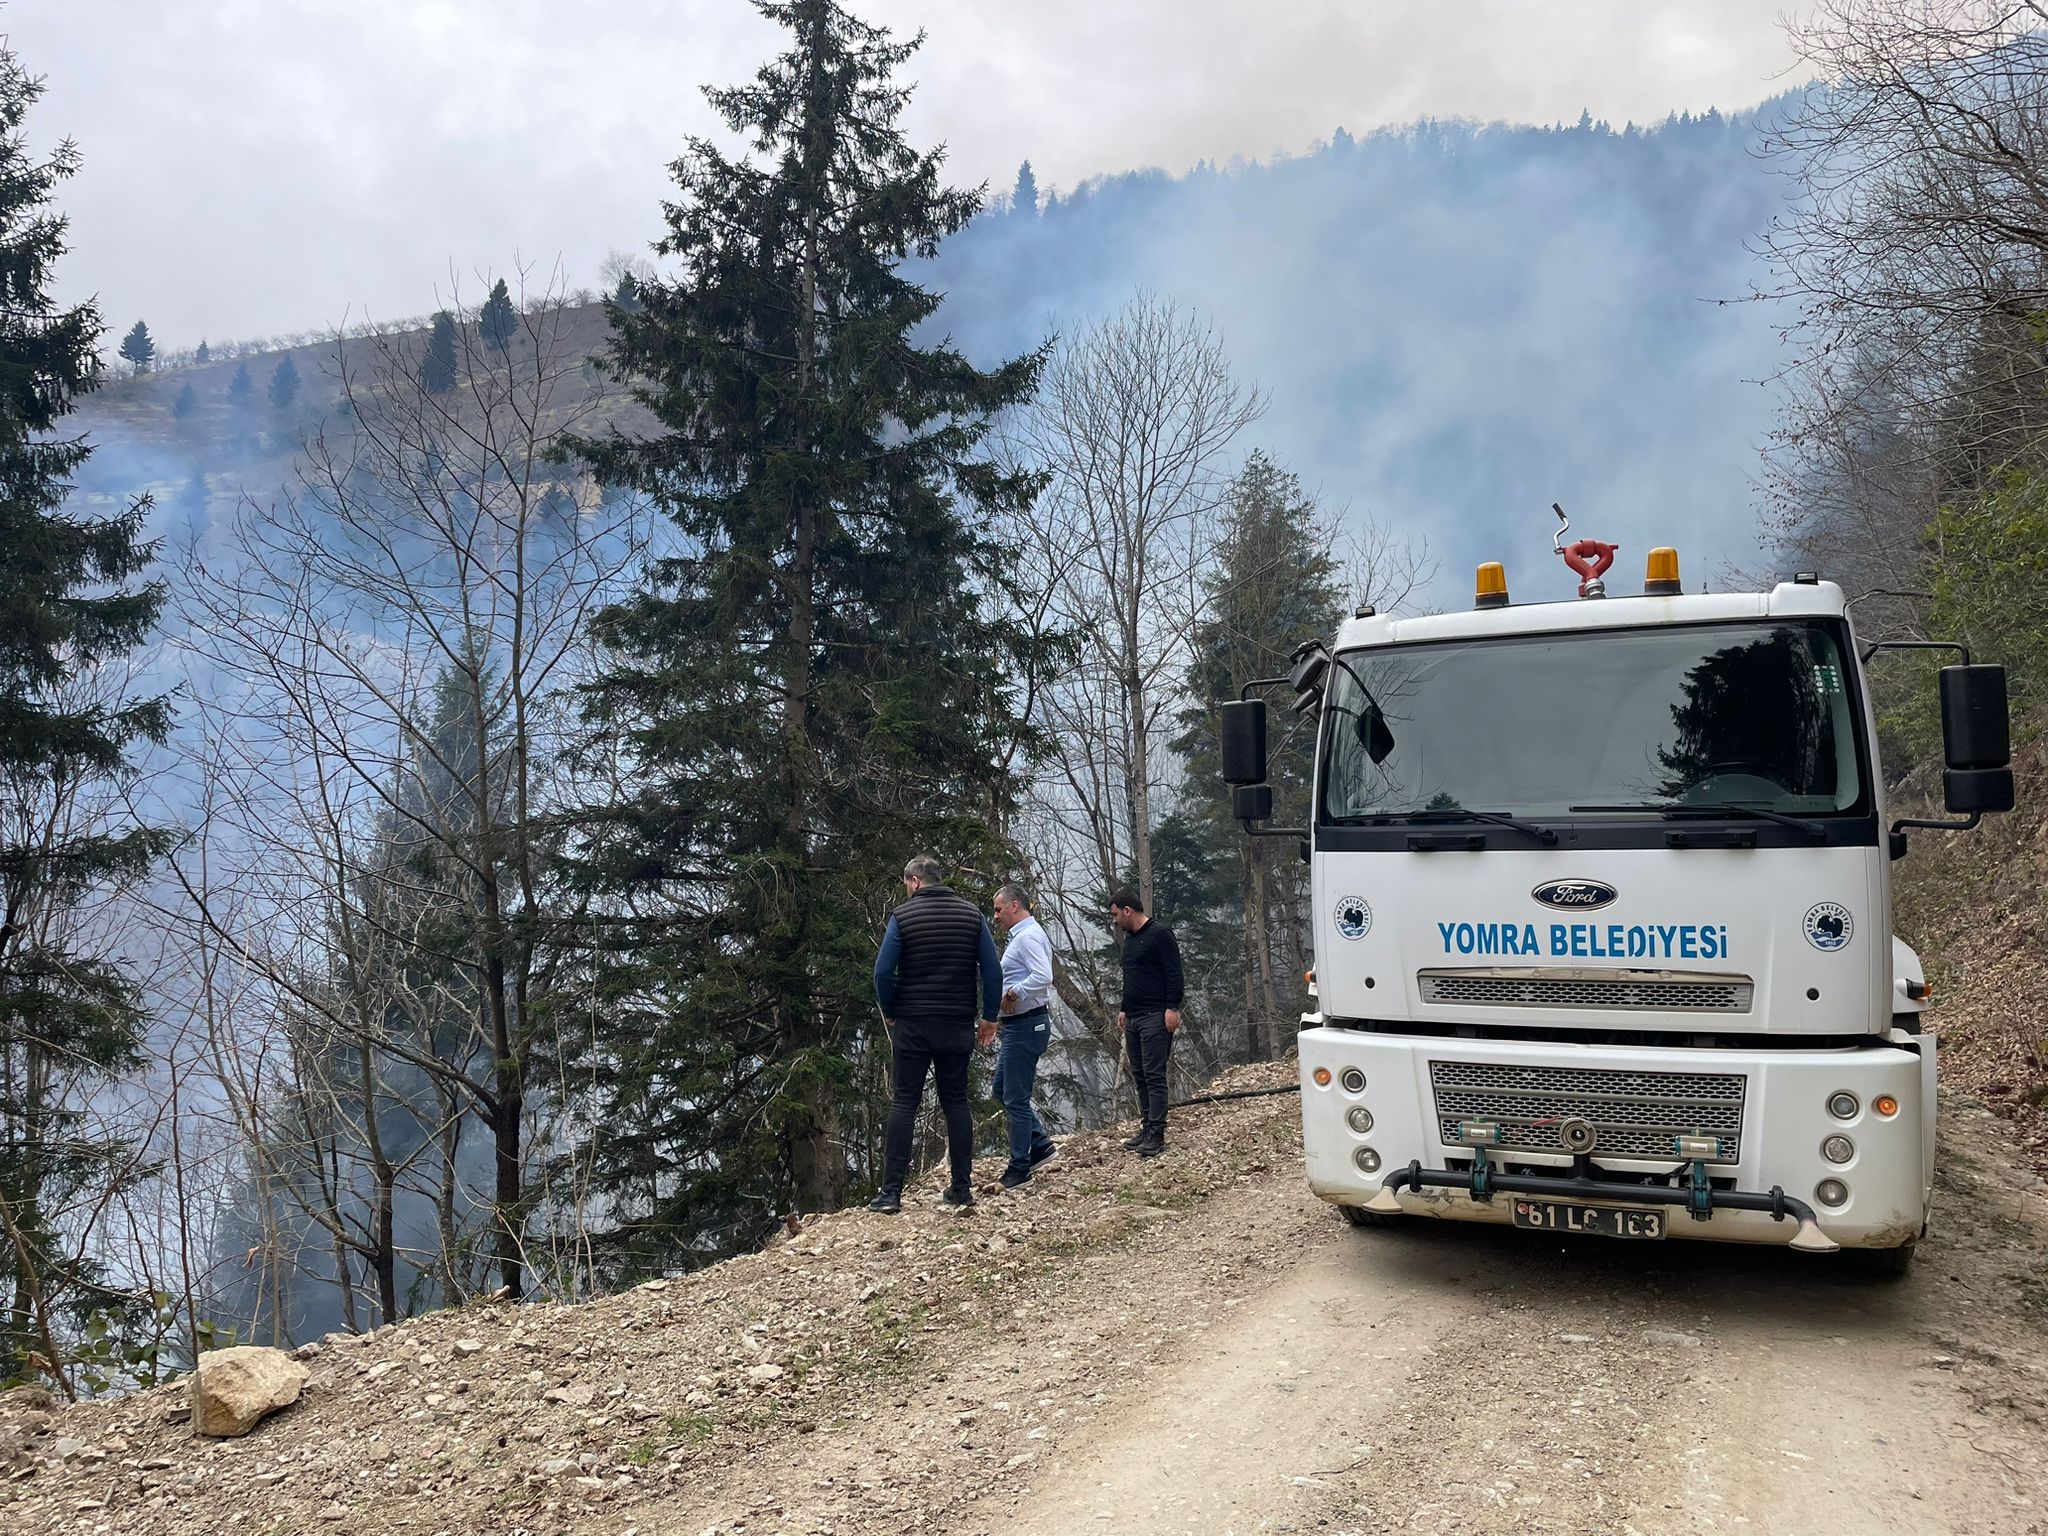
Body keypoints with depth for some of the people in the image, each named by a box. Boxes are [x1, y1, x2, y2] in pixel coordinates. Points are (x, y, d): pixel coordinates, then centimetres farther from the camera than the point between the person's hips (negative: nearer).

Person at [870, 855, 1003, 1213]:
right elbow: (993, 970, -1)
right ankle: (961, 1187, 12)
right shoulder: (971, 914, 3)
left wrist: (889, 1012, 5)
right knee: (956, 1102, 11)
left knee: (904, 1103, 1)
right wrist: (989, 1016, 7)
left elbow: (883, 971, -10)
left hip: (912, 1025, -2)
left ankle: (891, 1192, -1)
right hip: (958, 1025, 3)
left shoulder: (902, 916, -6)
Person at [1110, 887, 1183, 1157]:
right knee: (1139, 1076, 10)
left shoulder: (1160, 934, -10)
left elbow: (1174, 973, -15)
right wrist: (1125, 1010, 26)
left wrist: (1172, 1008, -21)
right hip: (1133, 1019, 9)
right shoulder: (1130, 939, 18)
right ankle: (1148, 1127, 16)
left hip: (1155, 1018, -9)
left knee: (1154, 1075, -10)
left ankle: (1157, 1134, -10)